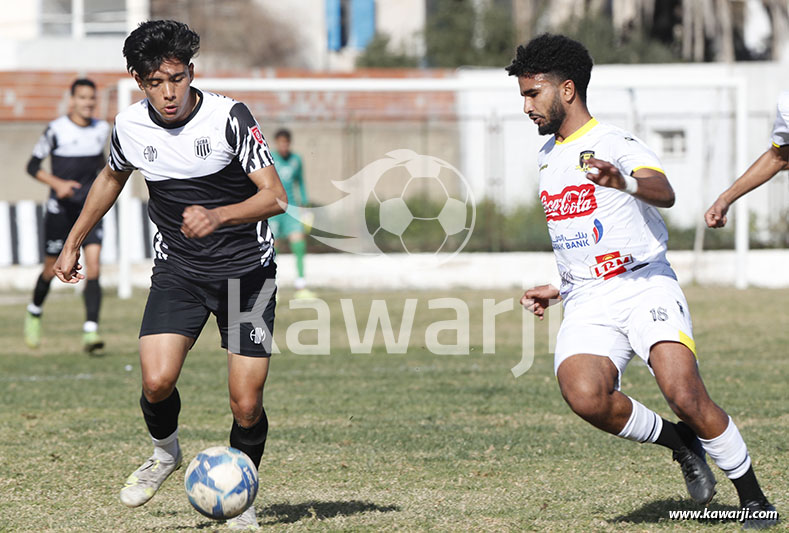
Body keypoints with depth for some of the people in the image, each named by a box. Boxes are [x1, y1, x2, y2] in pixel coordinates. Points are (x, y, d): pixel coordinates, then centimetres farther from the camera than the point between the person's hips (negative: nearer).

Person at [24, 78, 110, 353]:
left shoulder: (102, 129, 4)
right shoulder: (56, 129, -8)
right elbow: (33, 166, -3)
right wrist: (58, 183, -18)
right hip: (61, 208, -2)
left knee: (93, 266, -15)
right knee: (52, 269, 9)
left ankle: (90, 331, -19)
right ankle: (34, 313, 39)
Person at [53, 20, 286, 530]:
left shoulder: (229, 117, -18)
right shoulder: (130, 126, -5)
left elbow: (274, 196, -21)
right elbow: (112, 178, 17)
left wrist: (217, 216, -38)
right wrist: (73, 244, 23)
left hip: (246, 269, -2)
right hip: (177, 270, 2)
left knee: (246, 406, -8)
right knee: (157, 382, -18)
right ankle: (166, 453, 15)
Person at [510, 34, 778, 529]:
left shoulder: (615, 143, -7)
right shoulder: (549, 157, 19)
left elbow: (664, 194, -28)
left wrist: (626, 182, -48)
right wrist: (560, 291, 30)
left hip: (646, 287, -6)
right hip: (588, 306, 6)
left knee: (685, 395, -23)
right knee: (585, 396, -24)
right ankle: (678, 442, 1)